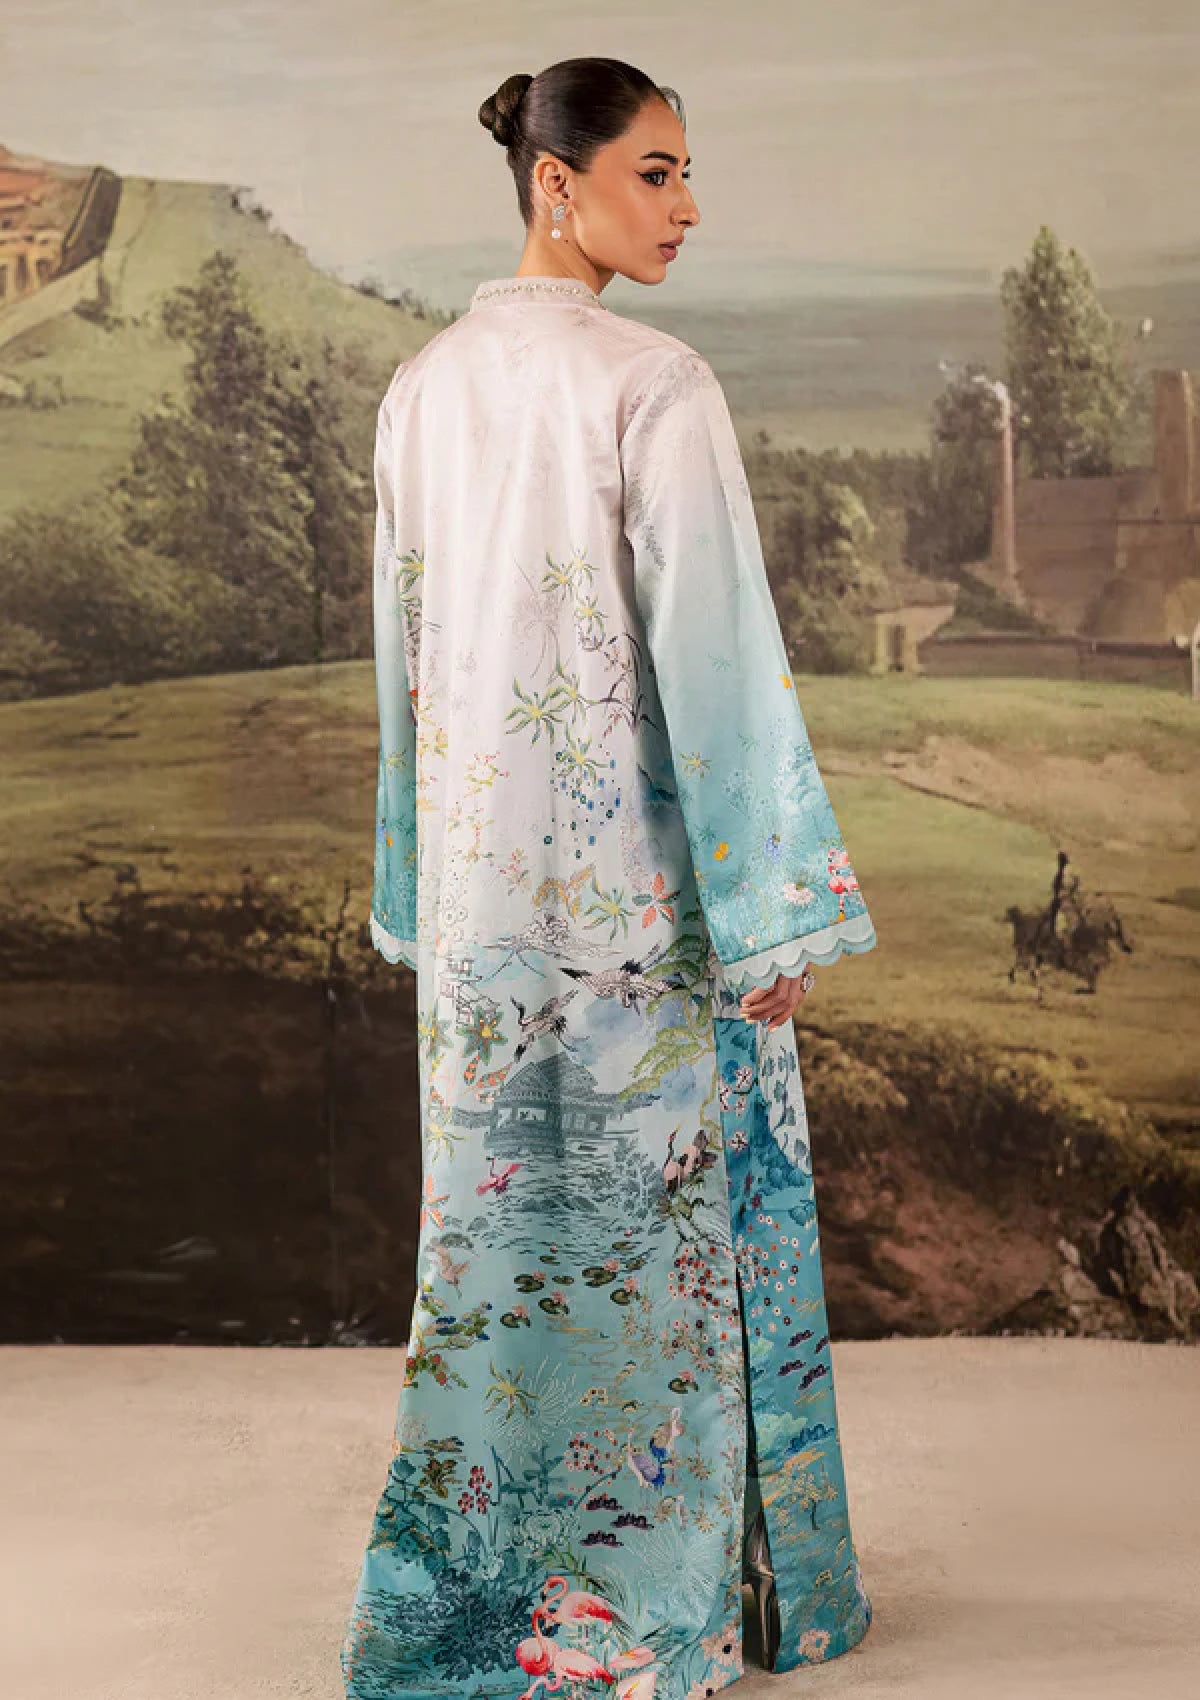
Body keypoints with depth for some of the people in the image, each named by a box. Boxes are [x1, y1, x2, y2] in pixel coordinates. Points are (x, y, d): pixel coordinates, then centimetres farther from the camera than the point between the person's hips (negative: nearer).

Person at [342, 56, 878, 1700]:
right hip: (643, 878, -6)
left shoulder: (421, 386, 7)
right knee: (665, 1198, 8)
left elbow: (403, 649, 10)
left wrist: (423, 892, 17)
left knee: (498, 1199, 15)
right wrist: (778, 911, -12)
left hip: (484, 875, 6)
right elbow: (714, 652, -17)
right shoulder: (655, 383, -14)